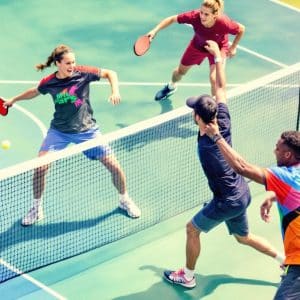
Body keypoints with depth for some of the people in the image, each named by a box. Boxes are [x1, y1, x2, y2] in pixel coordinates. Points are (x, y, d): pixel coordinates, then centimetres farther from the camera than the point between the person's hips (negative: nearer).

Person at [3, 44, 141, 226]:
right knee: (40, 166, -15)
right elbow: (35, 92, 14)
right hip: (59, 131, 1)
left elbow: (110, 73, -4)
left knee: (114, 166, -4)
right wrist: (14, 99, 23)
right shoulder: (48, 83, -10)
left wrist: (115, 91, -21)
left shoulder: (83, 73, -16)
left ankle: (125, 199, 26)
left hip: (86, 130, -1)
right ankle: (37, 208, 8)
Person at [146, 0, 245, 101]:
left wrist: (233, 47, -13)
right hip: (198, 46, 3)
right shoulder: (194, 16, -39)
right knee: (181, 71, 23)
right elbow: (172, 19, -23)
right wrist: (155, 30, -31)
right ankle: (171, 86, 59)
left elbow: (241, 29, -20)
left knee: (214, 79, -22)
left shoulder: (224, 23, -42)